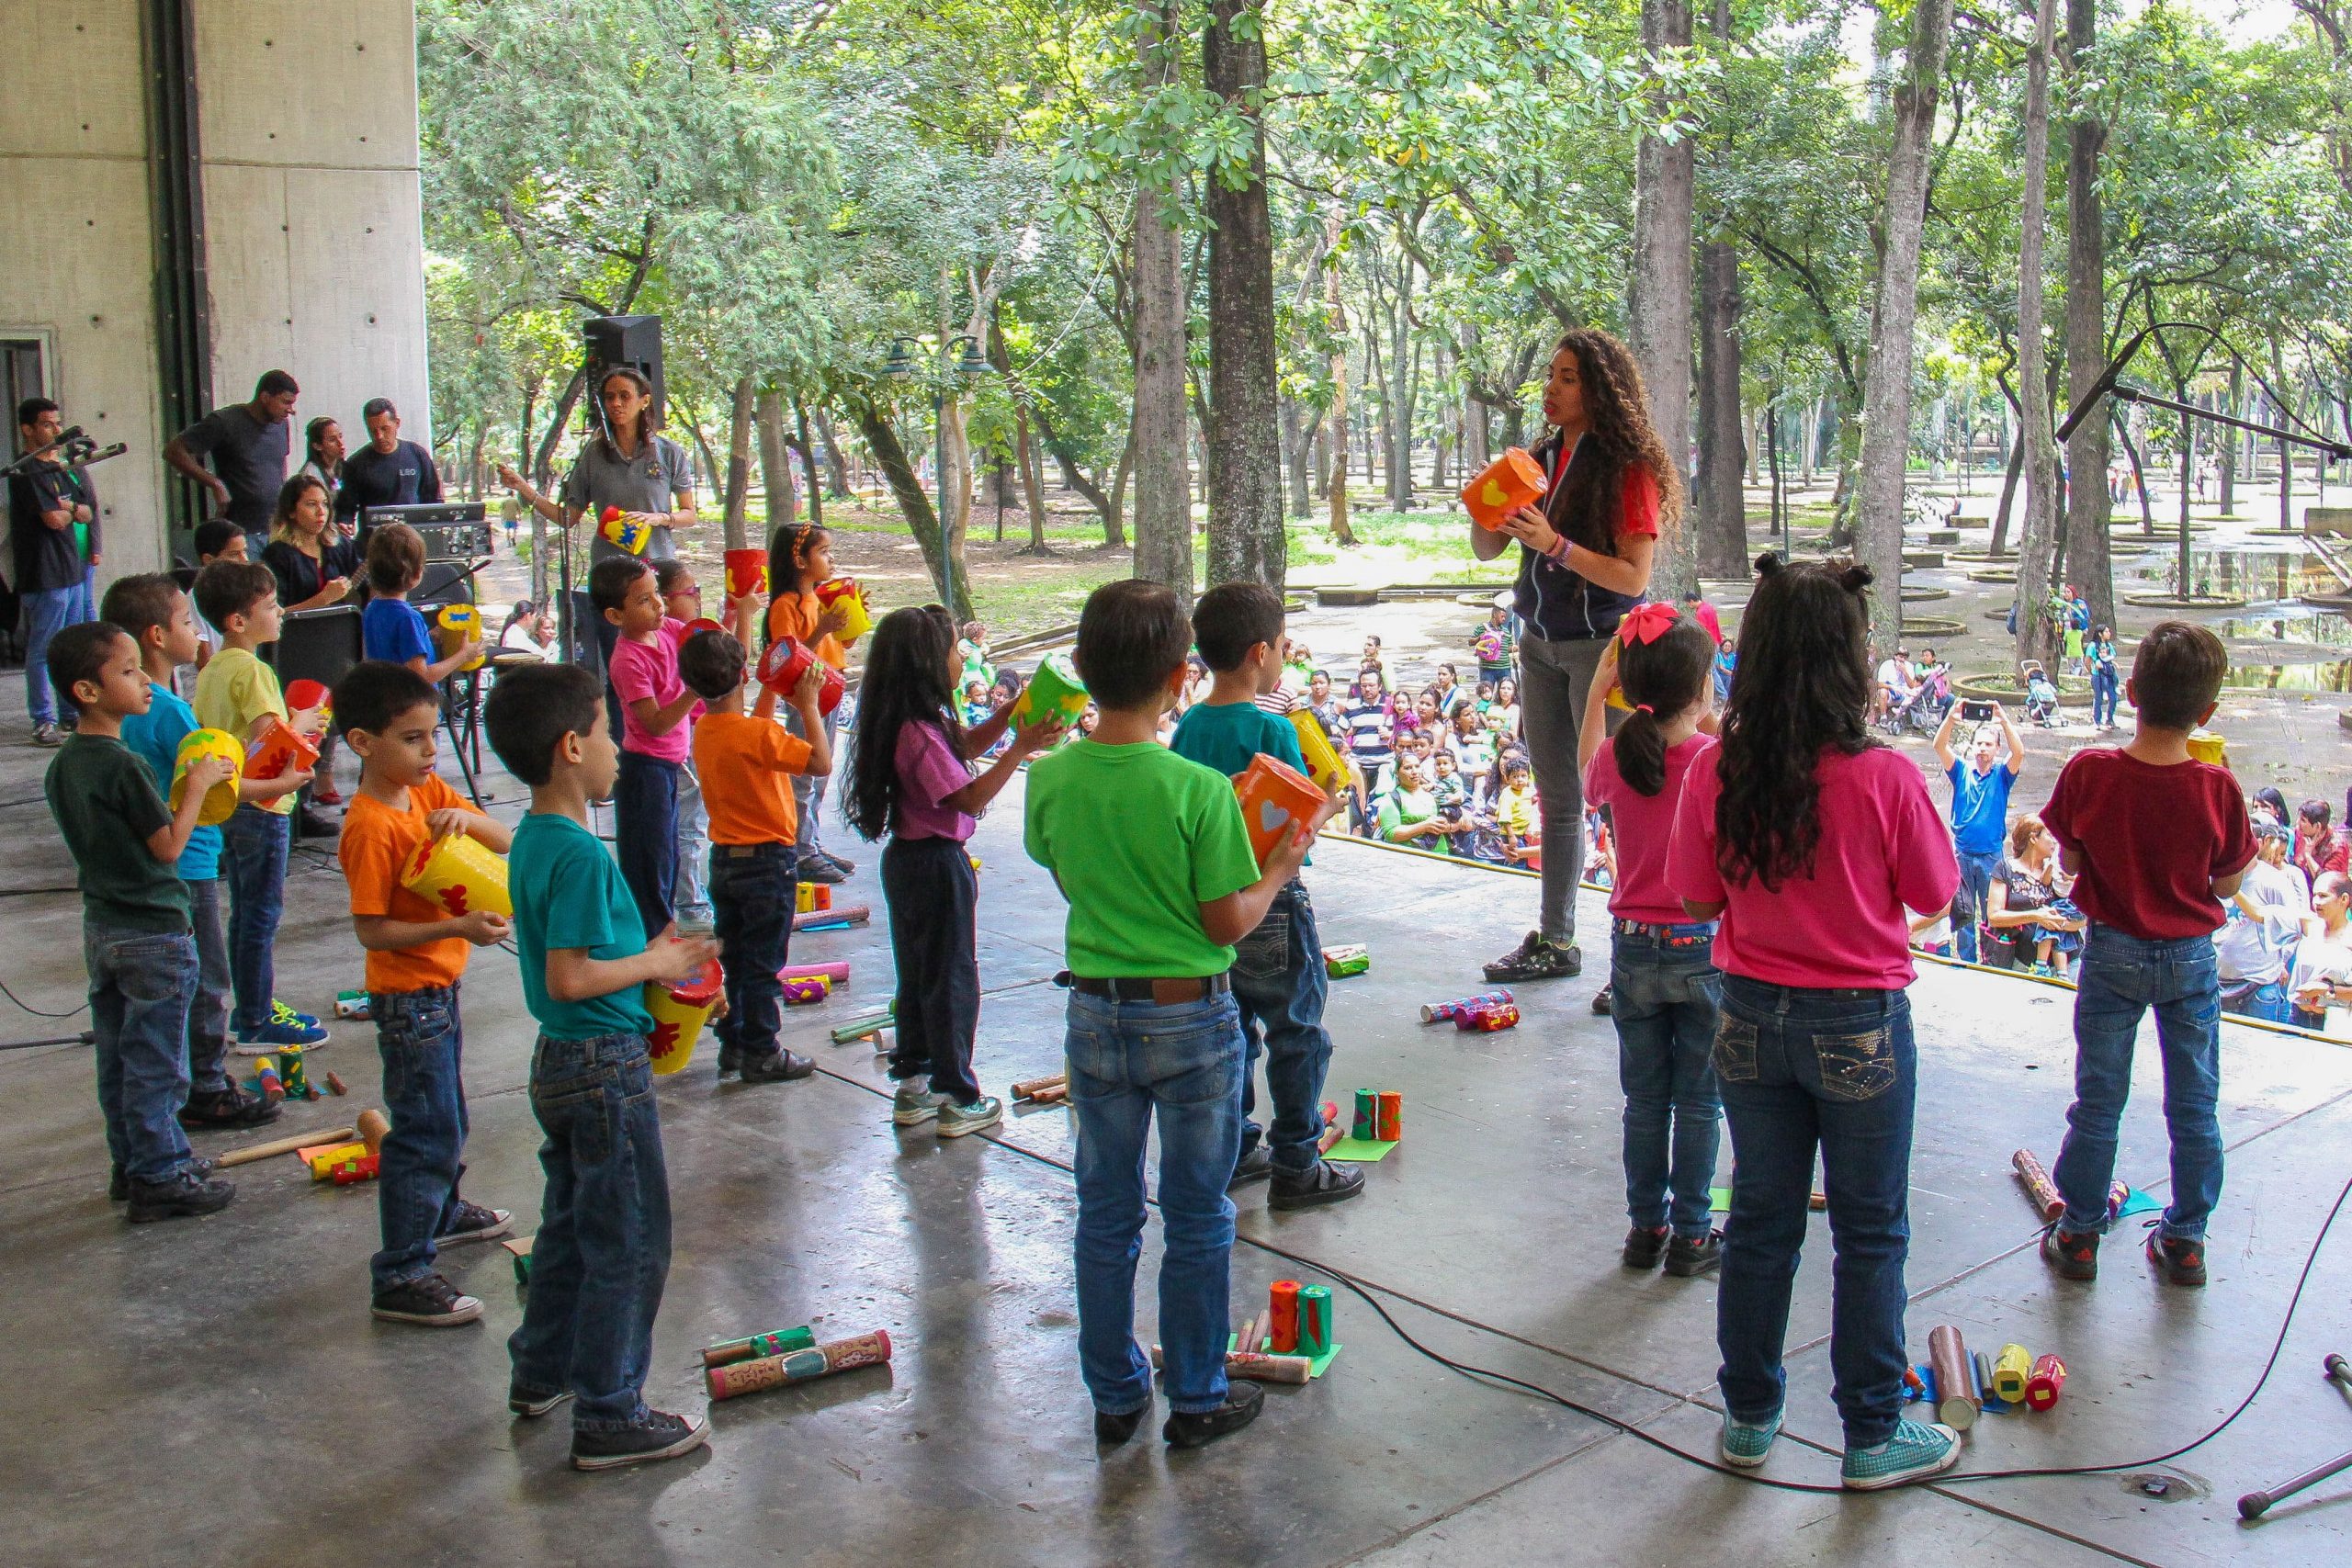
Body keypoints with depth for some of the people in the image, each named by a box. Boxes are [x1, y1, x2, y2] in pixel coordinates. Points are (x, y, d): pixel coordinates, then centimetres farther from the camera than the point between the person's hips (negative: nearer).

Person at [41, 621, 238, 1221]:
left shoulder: (62, 765, 5)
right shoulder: (123, 766, -22)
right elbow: (168, 846, -18)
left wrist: (180, 795, 12)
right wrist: (197, 786, -9)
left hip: (100, 927, 9)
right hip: (153, 932, -9)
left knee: (117, 1056, 17)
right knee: (155, 1062, 1)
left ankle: (132, 1161, 29)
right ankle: (160, 1178, 8)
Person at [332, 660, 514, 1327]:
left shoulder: (428, 792, 3)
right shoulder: (371, 827, -23)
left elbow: (507, 842, 1)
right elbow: (371, 930, -25)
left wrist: (465, 818, -19)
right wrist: (458, 928, -33)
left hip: (441, 985, 9)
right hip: (408, 996, -9)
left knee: (445, 1117, 27)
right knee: (426, 1134, -6)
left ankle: (443, 1210, 48)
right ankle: (400, 1278, 0)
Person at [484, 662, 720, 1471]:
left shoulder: (531, 839, 7)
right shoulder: (581, 855, -23)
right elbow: (569, 977, -27)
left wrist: (652, 956, 12)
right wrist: (654, 964, -15)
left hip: (560, 1062, 10)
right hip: (606, 1067, -10)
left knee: (570, 1224, 24)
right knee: (628, 1244, 1)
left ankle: (543, 1371, 38)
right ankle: (608, 1417, 9)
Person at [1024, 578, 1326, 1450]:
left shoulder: (1050, 779, -7)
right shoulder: (1199, 790, -19)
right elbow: (1228, 924, -13)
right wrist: (1282, 866, 3)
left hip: (1097, 1014, 4)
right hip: (1193, 1020, -3)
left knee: (1105, 1215, 16)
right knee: (1197, 1220, 11)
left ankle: (1114, 1396, 27)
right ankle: (1197, 1401, 23)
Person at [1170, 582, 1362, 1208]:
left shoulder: (1187, 726, 2)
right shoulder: (1271, 730, -18)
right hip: (1270, 905, -7)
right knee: (1297, 1034, 5)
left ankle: (1233, 1150, 27)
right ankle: (1295, 1167, 11)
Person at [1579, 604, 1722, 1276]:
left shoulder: (1616, 757, -6)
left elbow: (1587, 778, 18)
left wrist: (1597, 691, 19)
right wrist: (1718, 729, 7)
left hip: (1633, 948, 3)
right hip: (1703, 948, -3)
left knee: (1645, 1101, 14)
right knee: (1698, 1103, 9)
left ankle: (1645, 1229, 21)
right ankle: (1690, 1237, 14)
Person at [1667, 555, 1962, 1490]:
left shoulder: (1716, 777, -11)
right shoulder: (1885, 779, -20)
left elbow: (1698, 900, 0)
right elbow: (1935, 897, -6)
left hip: (1752, 1020, 3)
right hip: (1860, 1028, -3)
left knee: (1761, 1221, 17)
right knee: (1869, 1235, 13)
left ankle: (1748, 1420, 29)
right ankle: (1873, 1437, 25)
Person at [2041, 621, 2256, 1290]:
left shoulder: (2088, 773, -18)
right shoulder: (2217, 789, -18)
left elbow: (2070, 862, -3)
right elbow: (2229, 883, -4)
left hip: (2112, 954, 0)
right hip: (2191, 958, 0)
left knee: (2097, 1103, 11)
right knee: (2194, 1108, 15)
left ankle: (2077, 1235, 20)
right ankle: (2184, 1240, 24)